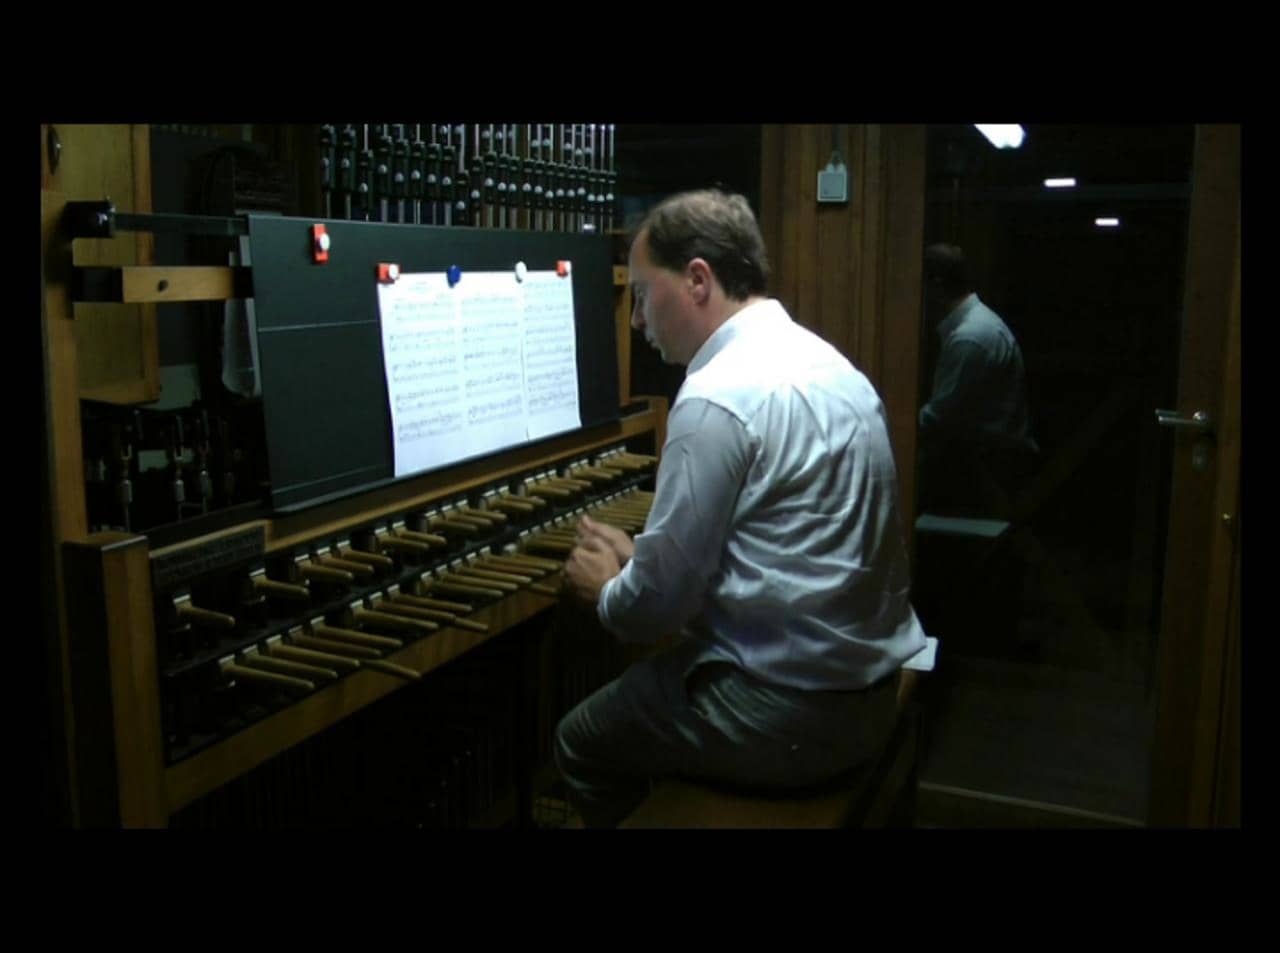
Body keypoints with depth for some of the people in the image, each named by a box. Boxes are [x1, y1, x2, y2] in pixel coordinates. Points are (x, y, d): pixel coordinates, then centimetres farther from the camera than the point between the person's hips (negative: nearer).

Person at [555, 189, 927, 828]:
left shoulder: (717, 399, -22)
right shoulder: (825, 364, 8)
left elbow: (660, 602, -17)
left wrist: (607, 589, 3)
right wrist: (636, 560, 12)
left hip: (788, 713, -9)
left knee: (582, 741, 14)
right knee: (637, 687, 26)